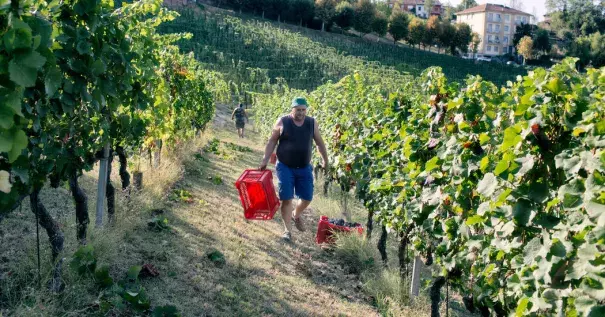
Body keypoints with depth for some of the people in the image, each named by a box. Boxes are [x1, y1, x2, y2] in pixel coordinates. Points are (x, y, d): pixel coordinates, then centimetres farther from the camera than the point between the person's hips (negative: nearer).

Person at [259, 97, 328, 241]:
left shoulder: (312, 123, -1)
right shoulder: (282, 122, -7)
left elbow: (319, 143, 10)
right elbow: (272, 141, 0)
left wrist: (325, 161, 14)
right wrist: (265, 160, -5)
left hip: (304, 168, 3)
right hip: (285, 167, -3)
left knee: (307, 197, 8)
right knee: (286, 199, -4)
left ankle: (296, 216, 40)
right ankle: (287, 230, 10)